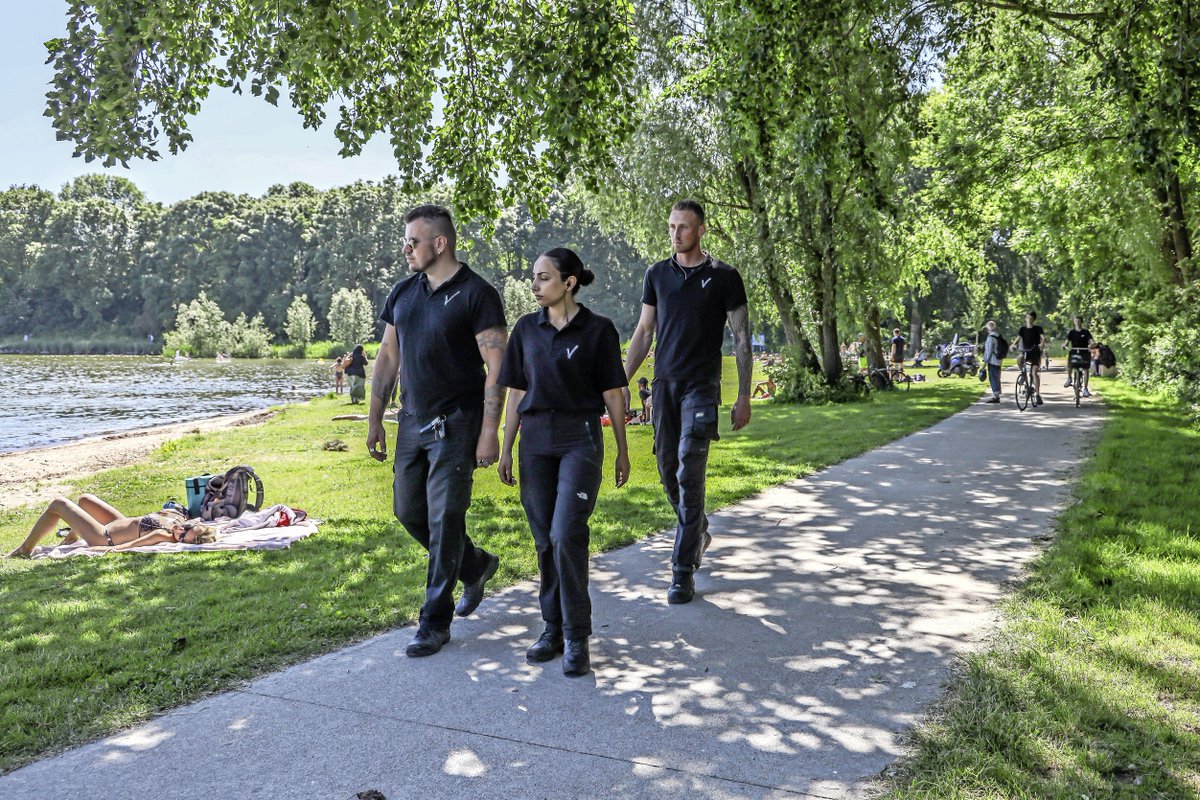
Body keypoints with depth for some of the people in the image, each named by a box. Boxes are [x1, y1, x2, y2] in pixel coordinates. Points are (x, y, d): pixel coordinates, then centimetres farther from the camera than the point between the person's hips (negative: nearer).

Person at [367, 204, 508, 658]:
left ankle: (435, 622, 8)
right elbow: (388, 358, 15)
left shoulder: (476, 294, -11)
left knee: (444, 519, -4)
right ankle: (476, 566, 34)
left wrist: (489, 432, -19)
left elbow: (496, 367, -14)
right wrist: (375, 420, 12)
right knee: (408, 511, 12)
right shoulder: (403, 293, 10)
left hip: (456, 424, -7)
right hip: (412, 421, 7)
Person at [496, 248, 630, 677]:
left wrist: (622, 450, 3)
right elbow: (517, 393, 11)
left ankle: (576, 638, -1)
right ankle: (553, 628, 21)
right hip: (535, 440, 4)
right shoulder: (526, 329, 7)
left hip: (580, 440, -4)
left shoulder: (598, 330, -3)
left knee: (566, 535, -13)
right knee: (545, 540, 8)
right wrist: (506, 449, 9)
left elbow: (613, 393, 1)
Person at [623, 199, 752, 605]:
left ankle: (683, 569, -3)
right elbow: (644, 332, 14)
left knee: (689, 475, -10)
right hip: (664, 383, 4)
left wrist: (744, 396, -4)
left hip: (701, 387, -4)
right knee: (668, 469, 9)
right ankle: (698, 532, 35)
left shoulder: (724, 277, -1)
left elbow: (741, 339, 1)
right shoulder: (657, 275, 10)